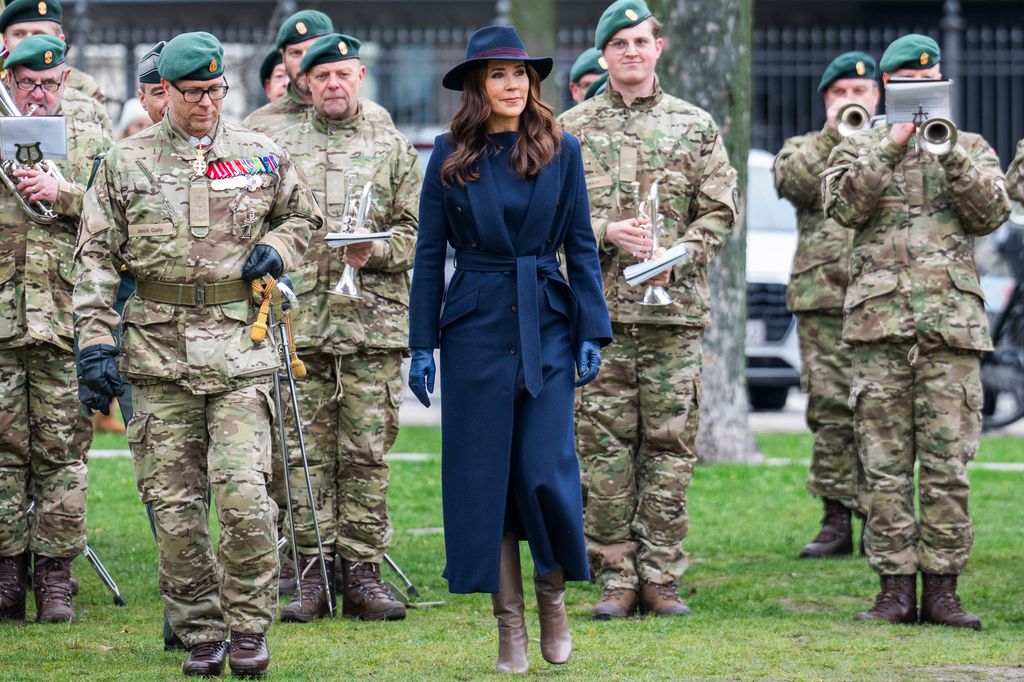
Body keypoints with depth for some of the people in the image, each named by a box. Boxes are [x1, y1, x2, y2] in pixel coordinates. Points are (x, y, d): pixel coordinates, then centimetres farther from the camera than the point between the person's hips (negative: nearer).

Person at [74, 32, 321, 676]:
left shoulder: (259, 156, 8)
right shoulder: (126, 162, 5)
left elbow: (303, 214, 23)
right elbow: (96, 256, 5)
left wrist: (276, 249, 2)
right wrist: (97, 340, -4)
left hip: (239, 350, -1)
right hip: (158, 352, 1)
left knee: (243, 492, -12)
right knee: (175, 506, 2)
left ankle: (249, 628, 2)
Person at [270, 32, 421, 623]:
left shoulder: (394, 148, 10)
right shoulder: (281, 150, 11)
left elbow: (417, 231, 6)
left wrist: (375, 250, -12)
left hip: (375, 324, 0)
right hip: (301, 323, 0)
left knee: (368, 453, 0)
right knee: (307, 453, 0)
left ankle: (362, 573, 4)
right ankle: (312, 572, 4)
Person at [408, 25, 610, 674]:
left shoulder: (560, 150, 2)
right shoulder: (451, 156, 2)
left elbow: (582, 247, 4)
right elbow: (430, 252, 4)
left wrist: (592, 333, -2)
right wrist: (422, 344, 0)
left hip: (547, 327, 0)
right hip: (475, 328, 0)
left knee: (546, 471, -7)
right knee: (485, 474, 1)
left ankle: (553, 593, 19)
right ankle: (510, 626, 9)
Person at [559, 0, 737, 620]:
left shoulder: (696, 126, 9)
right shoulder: (571, 130, 9)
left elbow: (720, 211, 6)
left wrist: (677, 257, -10)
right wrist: (605, 232, -11)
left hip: (675, 308, 0)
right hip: (598, 309, 0)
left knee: (670, 446, 0)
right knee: (605, 446, 0)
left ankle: (661, 578, 4)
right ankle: (616, 578, 5)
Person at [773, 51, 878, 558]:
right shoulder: (805, 149, 18)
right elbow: (791, 182, -5)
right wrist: (832, 135, -7)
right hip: (823, 299, 1)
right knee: (830, 408, -3)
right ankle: (837, 522, 1)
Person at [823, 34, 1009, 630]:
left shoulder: (972, 149, 16)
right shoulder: (860, 149, 14)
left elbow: (992, 213, 0)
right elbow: (844, 205, -5)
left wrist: (949, 151, -9)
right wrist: (892, 144, -9)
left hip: (952, 328, 0)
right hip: (880, 323, 0)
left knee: (948, 465, -3)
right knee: (885, 466, -2)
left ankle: (942, 587, 1)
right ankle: (896, 586, 2)